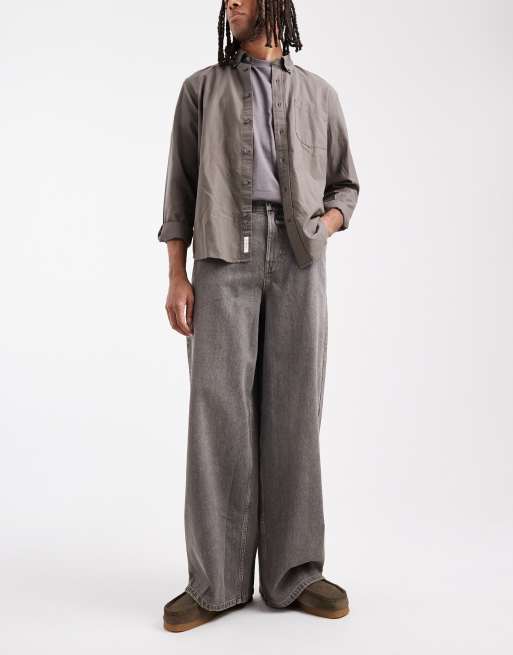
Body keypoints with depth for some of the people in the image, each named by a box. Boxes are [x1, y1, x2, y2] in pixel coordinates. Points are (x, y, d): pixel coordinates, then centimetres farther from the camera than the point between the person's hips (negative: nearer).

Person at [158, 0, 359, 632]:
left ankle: (292, 573, 6)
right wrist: (177, 277, -2)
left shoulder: (319, 94, 20)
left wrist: (325, 224, -2)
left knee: (292, 411, -2)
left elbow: (345, 184, 22)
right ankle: (217, 580, 0)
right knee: (219, 408, -8)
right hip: (224, 252, -1)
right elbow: (180, 186, 9)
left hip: (297, 257, 1)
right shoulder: (202, 87, 17)